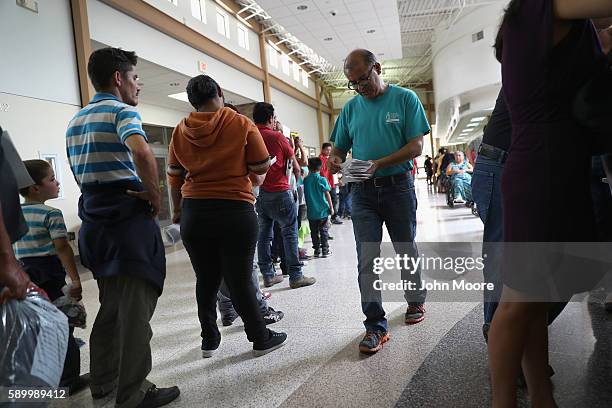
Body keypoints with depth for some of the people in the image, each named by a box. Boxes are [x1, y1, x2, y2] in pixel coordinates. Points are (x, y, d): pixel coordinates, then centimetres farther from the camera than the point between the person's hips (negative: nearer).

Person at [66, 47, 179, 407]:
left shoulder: (76, 121, 17)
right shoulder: (122, 111, -10)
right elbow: (141, 151, -31)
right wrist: (154, 192, -18)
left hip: (96, 222, 9)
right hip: (130, 221, -9)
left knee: (111, 306, 19)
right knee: (135, 310, -1)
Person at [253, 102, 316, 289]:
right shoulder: (278, 137, -6)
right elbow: (295, 166, 4)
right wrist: (297, 175, 23)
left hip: (258, 193, 5)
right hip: (279, 191, -5)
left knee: (263, 234, 10)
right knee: (289, 233, 1)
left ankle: (268, 275, 17)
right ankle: (295, 276, 3)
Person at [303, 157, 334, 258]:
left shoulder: (306, 180, -3)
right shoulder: (322, 180, -8)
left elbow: (305, 195, 4)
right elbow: (327, 195, -5)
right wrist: (331, 207, 3)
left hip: (311, 212, 2)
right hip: (323, 210, -2)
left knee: (314, 232, 11)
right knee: (323, 231, 7)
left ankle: (317, 250, 15)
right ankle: (325, 250, 10)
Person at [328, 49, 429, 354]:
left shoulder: (405, 99, -1)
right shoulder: (351, 108, 10)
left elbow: (416, 146, -8)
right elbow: (340, 146, 15)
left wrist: (379, 163, -20)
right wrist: (335, 159, -10)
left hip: (398, 186, -2)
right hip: (363, 191, 2)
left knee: (406, 251, 14)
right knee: (367, 259, -4)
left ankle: (415, 301, 37)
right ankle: (375, 325, 1)